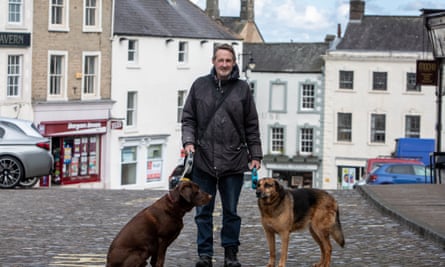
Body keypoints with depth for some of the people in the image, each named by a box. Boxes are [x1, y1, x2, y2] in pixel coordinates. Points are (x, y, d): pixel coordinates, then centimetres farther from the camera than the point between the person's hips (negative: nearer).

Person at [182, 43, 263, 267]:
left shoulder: (242, 89, 6)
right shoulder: (200, 85, 7)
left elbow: (252, 126, 8)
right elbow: (188, 118, 10)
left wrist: (255, 155, 4)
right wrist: (189, 141, -6)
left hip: (233, 161, 0)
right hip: (203, 159, 1)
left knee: (231, 211, 6)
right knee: (203, 211, 4)